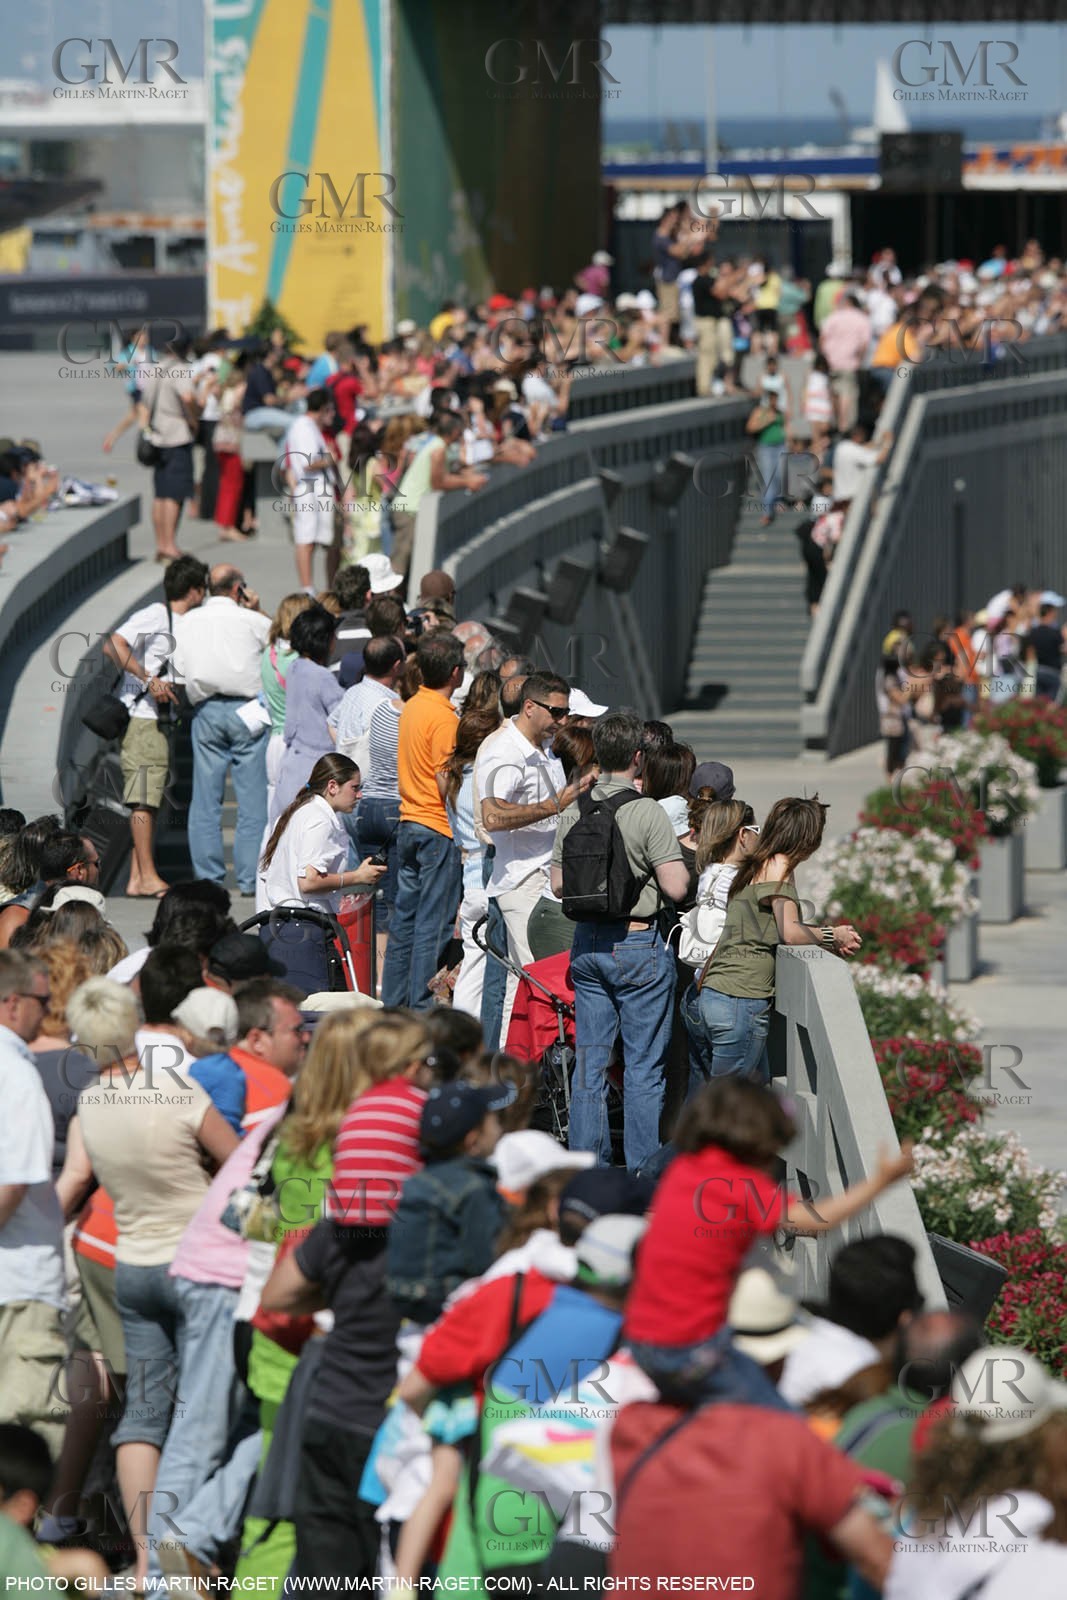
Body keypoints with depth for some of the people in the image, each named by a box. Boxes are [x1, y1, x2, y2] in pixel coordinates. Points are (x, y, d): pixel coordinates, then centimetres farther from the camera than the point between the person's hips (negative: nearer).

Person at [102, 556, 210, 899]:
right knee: (144, 797, -10)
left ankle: (136, 879, 8)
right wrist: (148, 679, -25)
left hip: (160, 720, 9)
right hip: (140, 717, -9)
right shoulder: (154, 616, -10)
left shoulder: (181, 623, 17)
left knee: (148, 799, 7)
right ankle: (147, 877, -13)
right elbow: (113, 645, -22)